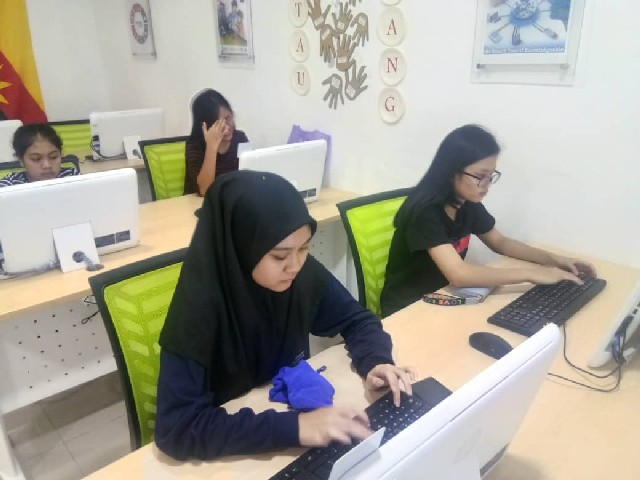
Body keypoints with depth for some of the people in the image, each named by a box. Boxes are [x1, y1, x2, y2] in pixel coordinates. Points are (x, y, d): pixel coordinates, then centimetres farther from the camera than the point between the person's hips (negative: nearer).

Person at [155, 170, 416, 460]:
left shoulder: (305, 273, -13)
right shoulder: (199, 303, -26)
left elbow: (357, 320, 1)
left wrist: (375, 362, -18)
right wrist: (294, 427, -34)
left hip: (296, 407, 4)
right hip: (232, 449, -4)